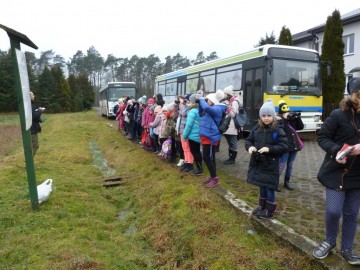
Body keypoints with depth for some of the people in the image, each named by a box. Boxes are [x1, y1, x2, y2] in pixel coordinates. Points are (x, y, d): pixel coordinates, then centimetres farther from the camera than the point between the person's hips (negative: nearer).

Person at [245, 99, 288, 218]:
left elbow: (284, 146, -14)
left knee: (269, 187, 4)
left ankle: (269, 210, 21)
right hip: (257, 163, 5)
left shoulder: (278, 130, -11)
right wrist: (250, 147, -13)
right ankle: (262, 207, 35)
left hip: (270, 164, -5)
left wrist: (269, 149, -26)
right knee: (261, 186, 18)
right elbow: (248, 140, 9)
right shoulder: (256, 128, 1)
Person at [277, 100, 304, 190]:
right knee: (282, 164, -8)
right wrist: (284, 119, -23)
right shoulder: (278, 120, -7)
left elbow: (301, 127, 5)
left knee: (291, 164, 12)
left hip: (294, 144, 6)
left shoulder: (292, 118, 9)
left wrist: (298, 118, -8)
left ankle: (287, 181, 25)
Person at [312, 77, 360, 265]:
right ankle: (329, 241, 26)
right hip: (336, 172, -3)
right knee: (333, 211, -3)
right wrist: (336, 151, -23)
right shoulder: (338, 115, -11)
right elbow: (322, 138, -6)